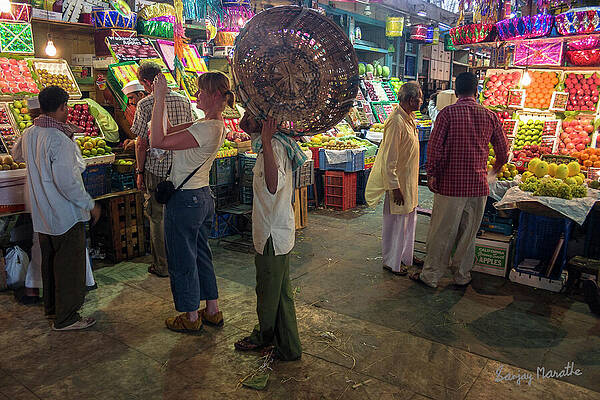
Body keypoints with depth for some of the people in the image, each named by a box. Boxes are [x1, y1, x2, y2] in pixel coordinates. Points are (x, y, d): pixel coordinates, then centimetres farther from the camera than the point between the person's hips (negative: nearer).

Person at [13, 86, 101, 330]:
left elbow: (18, 154, 26)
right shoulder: (60, 140, -23)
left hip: (42, 215, 9)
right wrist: (90, 205, -17)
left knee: (49, 261, 22)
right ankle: (66, 318, 13)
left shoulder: (28, 134, 3)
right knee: (70, 265, 3)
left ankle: (51, 306, 37)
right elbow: (67, 182, -27)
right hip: (65, 215, -9)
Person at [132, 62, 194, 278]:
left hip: (157, 167, -5)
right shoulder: (184, 100, 4)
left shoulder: (146, 104, -9)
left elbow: (142, 143, -9)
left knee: (157, 217, 7)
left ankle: (162, 266, 16)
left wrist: (140, 172, 0)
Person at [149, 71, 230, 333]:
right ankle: (213, 311, 32)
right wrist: (161, 99, 5)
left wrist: (159, 99, -23)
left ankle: (191, 317, 24)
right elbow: (168, 132, 12)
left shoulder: (206, 129, -23)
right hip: (203, 196, 10)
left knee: (182, 260, 8)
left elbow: (158, 141, -27)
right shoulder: (216, 125, 7)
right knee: (201, 255, 20)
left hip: (185, 200, -9)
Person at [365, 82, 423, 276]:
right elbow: (389, 160, -24)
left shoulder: (409, 119, 9)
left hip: (409, 182, 10)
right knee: (396, 222, 3)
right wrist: (395, 188, -23)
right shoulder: (396, 122, -22)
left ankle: (405, 256, 36)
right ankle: (391, 262, 18)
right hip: (398, 182, -10)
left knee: (409, 220, 20)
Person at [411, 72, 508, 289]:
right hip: (478, 186, 3)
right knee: (468, 234, 14)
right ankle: (462, 275, 27)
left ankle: (431, 276, 17)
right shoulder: (490, 116, 3)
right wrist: (495, 169, 29)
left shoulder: (447, 113, -8)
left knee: (441, 233, 6)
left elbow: (435, 147, -14)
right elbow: (503, 152, 10)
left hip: (450, 184, -3)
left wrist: (431, 174, -3)